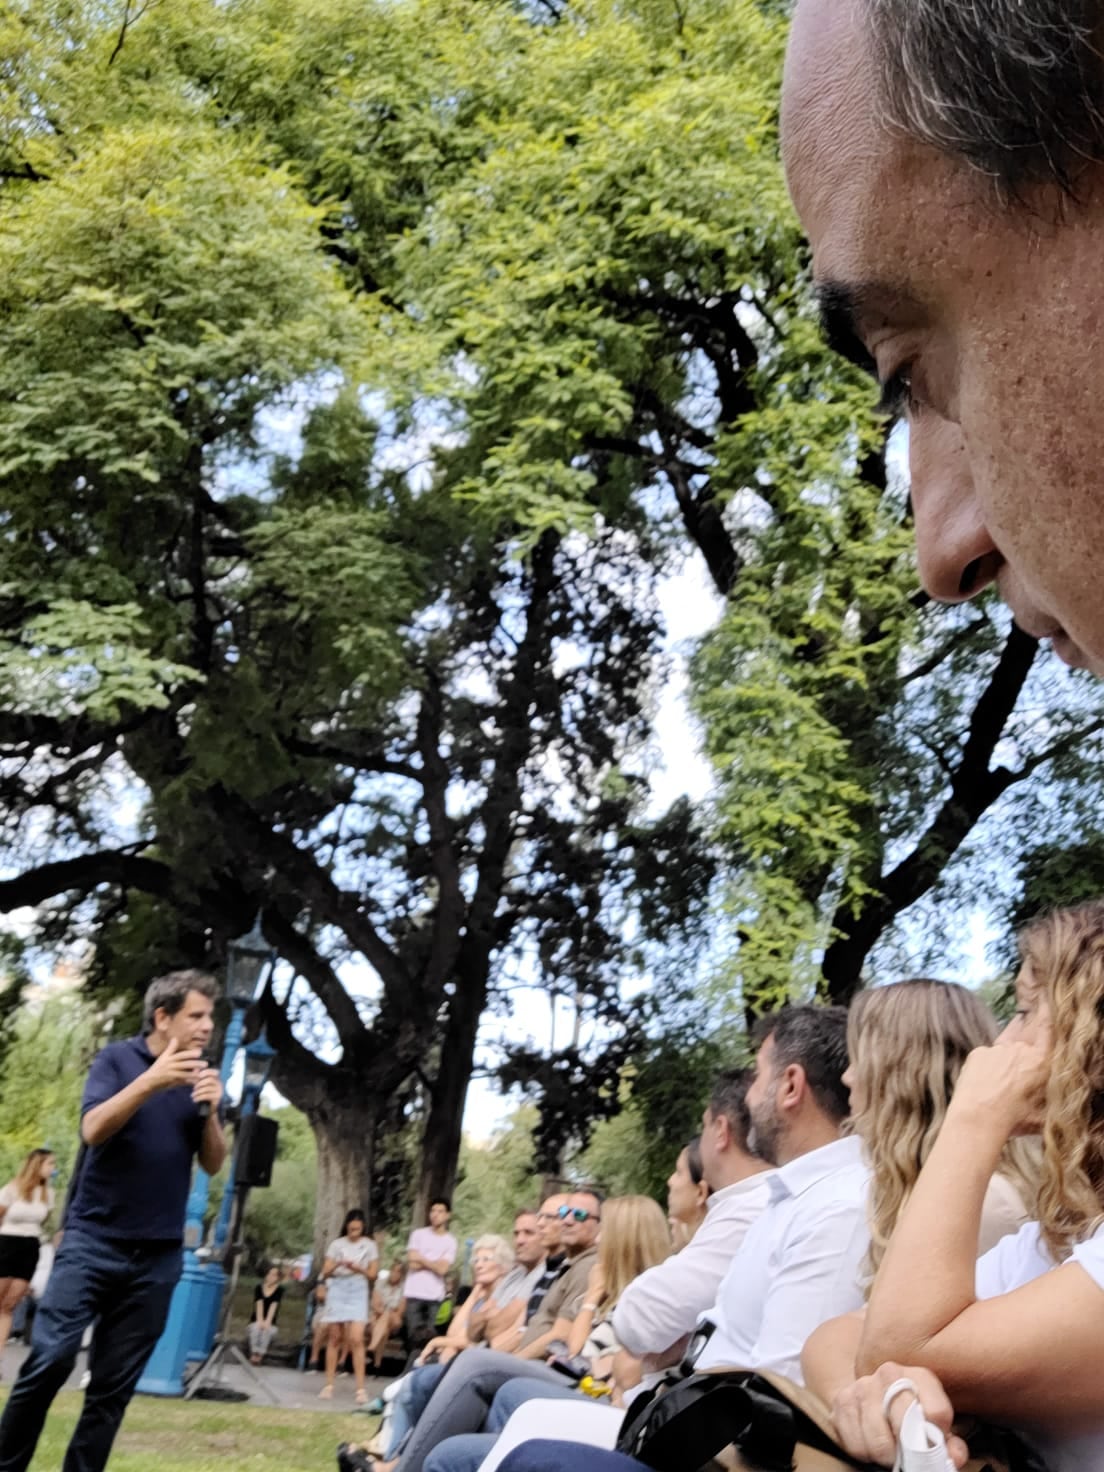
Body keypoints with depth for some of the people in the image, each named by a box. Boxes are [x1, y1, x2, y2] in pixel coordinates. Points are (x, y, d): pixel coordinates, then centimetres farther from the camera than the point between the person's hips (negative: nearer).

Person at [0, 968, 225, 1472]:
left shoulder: (200, 1078, 6)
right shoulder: (117, 1059, -3)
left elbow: (214, 1165, 5)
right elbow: (93, 1129, -17)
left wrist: (210, 1112, -13)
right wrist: (150, 1081, -30)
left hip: (158, 1255, 3)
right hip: (93, 1239, -3)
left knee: (113, 1385, 4)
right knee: (50, 1359, -12)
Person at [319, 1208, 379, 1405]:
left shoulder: (369, 1246, 3)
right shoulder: (336, 1244, 4)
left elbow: (373, 1275, 3)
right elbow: (325, 1272, 3)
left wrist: (358, 1268, -15)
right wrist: (336, 1265, -18)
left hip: (358, 1292, -1)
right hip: (337, 1290, 1)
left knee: (356, 1339, -12)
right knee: (335, 1338, 5)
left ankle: (360, 1388, -11)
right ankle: (329, 1385, 14)